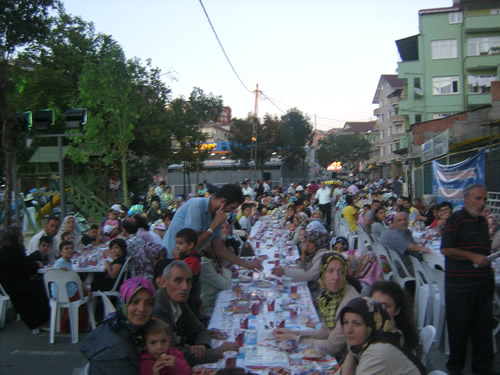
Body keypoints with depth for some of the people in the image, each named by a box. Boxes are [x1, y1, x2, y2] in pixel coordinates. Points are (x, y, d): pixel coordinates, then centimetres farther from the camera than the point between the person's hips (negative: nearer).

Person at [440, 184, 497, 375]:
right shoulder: (456, 219, -10)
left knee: (484, 325, 12)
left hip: (484, 282, 7)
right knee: (459, 326, 5)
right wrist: (473, 257, -18)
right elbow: (446, 249, -17)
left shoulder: (483, 221, 14)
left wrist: (488, 264, 13)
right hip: (460, 284, -7)